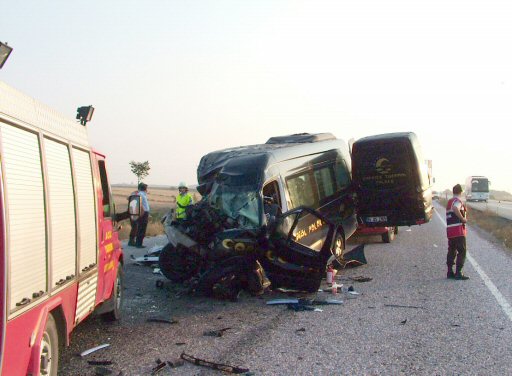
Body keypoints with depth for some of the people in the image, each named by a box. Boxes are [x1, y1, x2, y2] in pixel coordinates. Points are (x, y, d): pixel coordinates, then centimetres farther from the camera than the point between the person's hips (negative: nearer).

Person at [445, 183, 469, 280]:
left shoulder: (449, 201, 17)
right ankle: (458, 273, -7)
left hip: (449, 230, 8)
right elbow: (455, 208, -31)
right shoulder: (458, 201, -10)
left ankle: (450, 272, 15)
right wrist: (462, 219, -23)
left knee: (451, 251, 13)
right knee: (461, 251, -4)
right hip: (458, 231, -8)